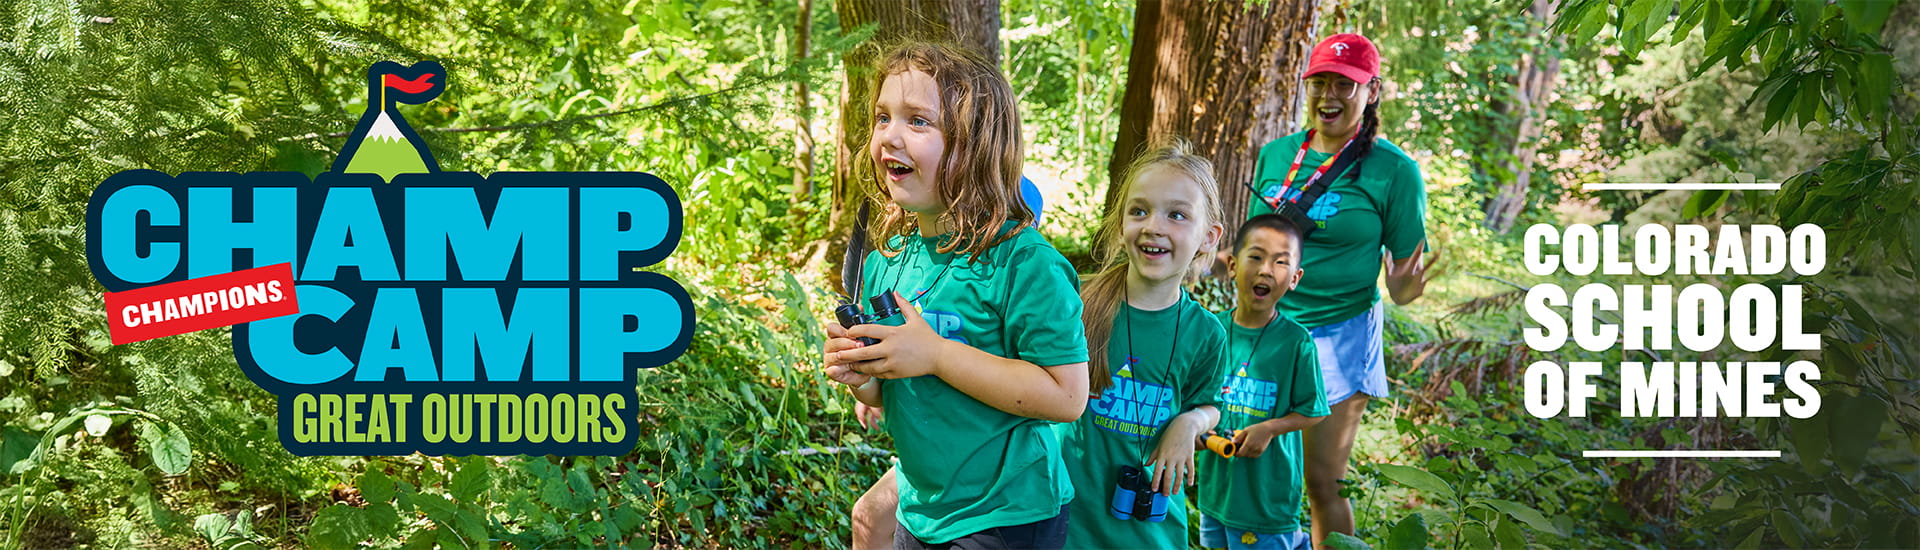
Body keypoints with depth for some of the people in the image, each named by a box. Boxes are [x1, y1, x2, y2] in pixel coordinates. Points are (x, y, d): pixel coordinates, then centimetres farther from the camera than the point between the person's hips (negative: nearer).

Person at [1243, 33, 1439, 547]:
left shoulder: (1393, 171, -8)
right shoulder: (1275, 155, 5)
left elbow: (1407, 269, -4)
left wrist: (1405, 289, -25)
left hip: (1338, 336, -4)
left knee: (1321, 484, 1)